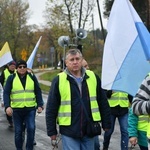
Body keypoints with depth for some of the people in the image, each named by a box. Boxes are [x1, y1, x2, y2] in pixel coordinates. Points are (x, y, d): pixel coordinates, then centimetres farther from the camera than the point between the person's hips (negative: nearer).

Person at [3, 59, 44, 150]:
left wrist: (40, 105, -1)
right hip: (16, 109, 0)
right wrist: (7, 106, -17)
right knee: (18, 131, 7)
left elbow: (38, 92, 7)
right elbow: (6, 93, -4)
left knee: (31, 128, -11)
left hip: (30, 109, 0)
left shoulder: (32, 77, 5)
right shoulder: (11, 78, 1)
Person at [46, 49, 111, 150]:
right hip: (69, 131, -2)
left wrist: (106, 125, 11)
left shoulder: (93, 77, 5)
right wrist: (52, 132, 0)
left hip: (89, 130, 3)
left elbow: (103, 104, 11)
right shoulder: (59, 80, -2)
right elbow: (51, 108, 1)